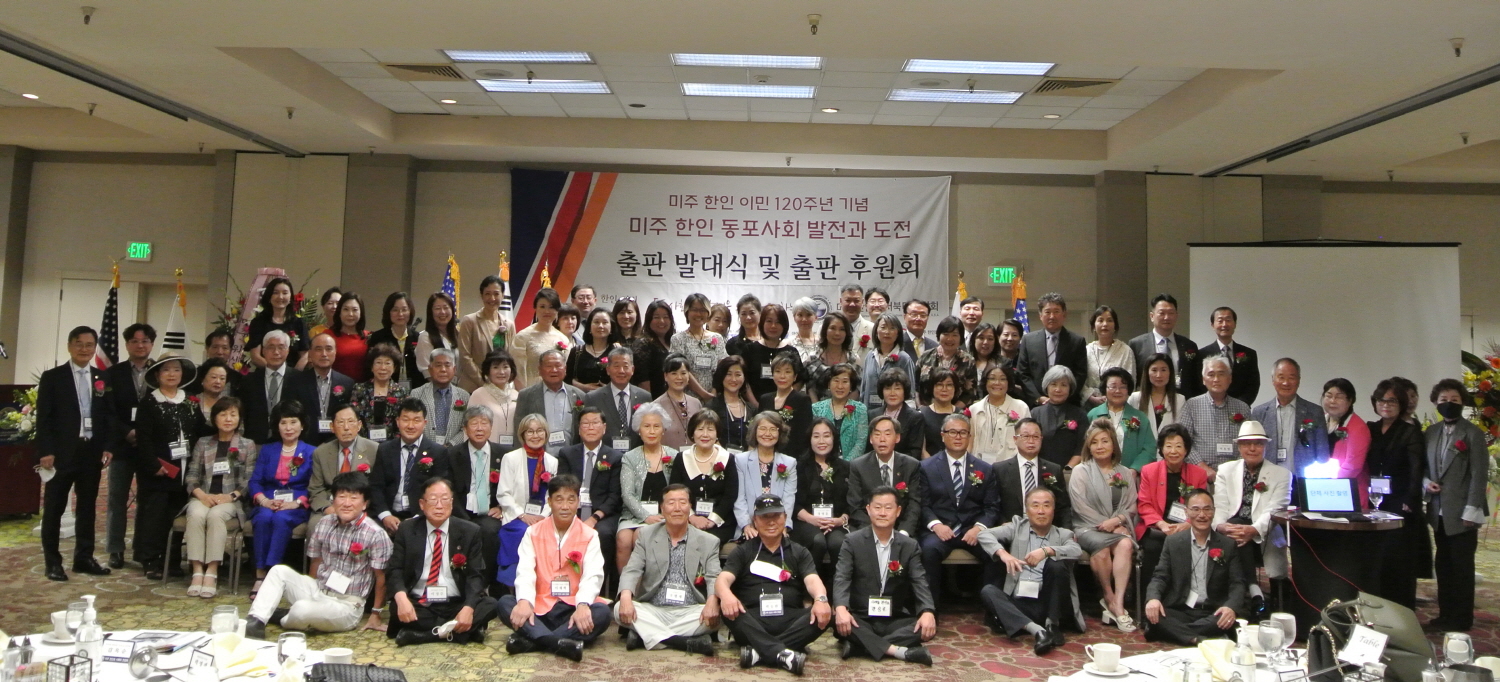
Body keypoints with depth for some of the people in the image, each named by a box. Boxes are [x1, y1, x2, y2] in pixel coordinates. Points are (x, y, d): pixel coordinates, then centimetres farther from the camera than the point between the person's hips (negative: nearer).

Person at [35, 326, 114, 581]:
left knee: (87, 506, 10)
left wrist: (108, 446, 0)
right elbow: (43, 417, -5)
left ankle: (84, 557, 18)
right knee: (54, 508, 3)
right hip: (61, 453, -3)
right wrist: (45, 451, -12)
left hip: (92, 452, 3)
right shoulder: (52, 377, -1)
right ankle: (53, 561, 10)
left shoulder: (103, 378, 8)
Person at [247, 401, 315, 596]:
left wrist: (297, 502, -16)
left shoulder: (311, 453, 12)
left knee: (281, 518, -35)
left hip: (296, 507, -2)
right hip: (268, 504, 2)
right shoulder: (267, 450, 21)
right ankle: (260, 575, -31)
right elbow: (255, 481, 9)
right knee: (264, 518, -32)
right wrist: (263, 500, -11)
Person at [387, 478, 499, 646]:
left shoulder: (469, 532, 3)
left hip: (456, 605, 1)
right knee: (398, 611, -32)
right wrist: (401, 597, -25)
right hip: (418, 606, 0)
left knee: (490, 605, -27)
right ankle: (459, 631, -22)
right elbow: (395, 570, -2)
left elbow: (475, 575, -2)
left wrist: (468, 607, -22)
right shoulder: (407, 530, 5)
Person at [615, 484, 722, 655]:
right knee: (620, 609, -27)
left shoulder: (709, 542, 7)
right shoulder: (646, 535, 9)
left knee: (718, 614, -30)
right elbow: (632, 570, -1)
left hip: (689, 613, -1)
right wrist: (626, 597, -23)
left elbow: (714, 578, -3)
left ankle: (646, 636, -24)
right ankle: (687, 642, -30)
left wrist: (712, 601, -27)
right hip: (653, 612, 1)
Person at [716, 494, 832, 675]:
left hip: (790, 621, 1)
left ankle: (759, 651, -35)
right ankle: (782, 653, -43)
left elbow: (812, 580, 0)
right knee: (726, 608, -31)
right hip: (752, 621, -1)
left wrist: (821, 599, -26)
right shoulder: (742, 552, 15)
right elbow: (723, 579, -2)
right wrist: (726, 594, -29)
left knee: (824, 614, -27)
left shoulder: (799, 552, 18)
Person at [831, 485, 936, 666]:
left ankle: (858, 645, -28)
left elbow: (920, 582, -5)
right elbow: (841, 578, -12)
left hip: (895, 620, 2)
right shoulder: (852, 542, -1)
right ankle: (898, 651, -34)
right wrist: (841, 608, -34)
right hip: (860, 619, -2)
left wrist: (928, 612, -27)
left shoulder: (910, 546, 5)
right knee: (838, 621, -33)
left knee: (928, 627, -25)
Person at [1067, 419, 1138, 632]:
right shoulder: (1081, 471, 7)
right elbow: (1081, 506, -3)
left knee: (1125, 544, -33)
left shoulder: (1126, 474, 17)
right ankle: (1110, 598, -18)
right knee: (1102, 545, -36)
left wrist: (1117, 520, -11)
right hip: (1088, 528, -2)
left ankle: (1117, 603, -34)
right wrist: (1105, 524, -11)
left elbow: (1131, 506, 10)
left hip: (1119, 528, 3)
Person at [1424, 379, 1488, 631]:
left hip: (1462, 513, -6)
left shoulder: (1473, 433, -6)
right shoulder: (1430, 433, 12)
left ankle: (1461, 618, 10)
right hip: (1439, 512, 6)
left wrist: (1471, 510, -16)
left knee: (1462, 567, 1)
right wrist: (1426, 482, -4)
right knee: (1443, 565, 10)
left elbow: (1479, 474, -10)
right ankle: (1445, 614, 19)